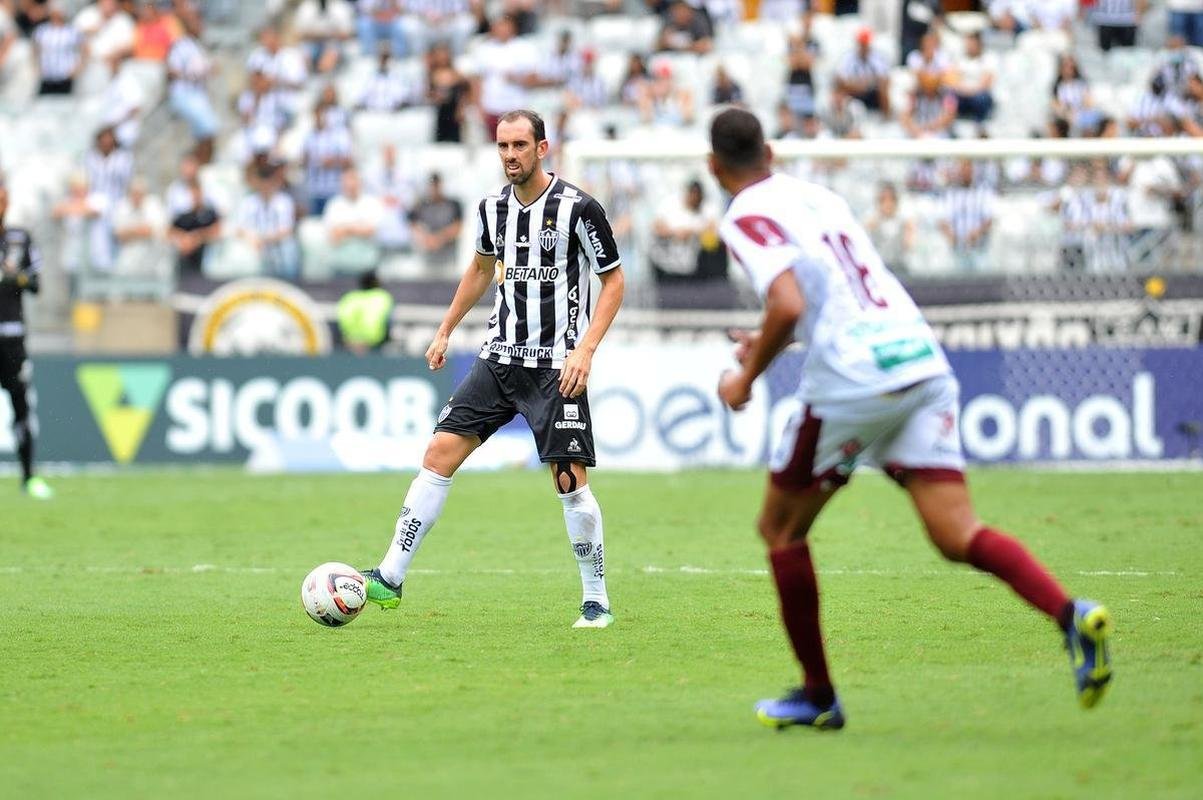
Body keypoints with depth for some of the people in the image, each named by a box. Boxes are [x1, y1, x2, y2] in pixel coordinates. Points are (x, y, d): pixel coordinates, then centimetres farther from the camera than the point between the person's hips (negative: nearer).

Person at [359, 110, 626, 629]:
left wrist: (586, 349, -15)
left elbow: (613, 281, -5)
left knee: (569, 480, -9)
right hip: (500, 358, 5)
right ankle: (391, 577, 0)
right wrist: (445, 332, 24)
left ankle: (596, 601, 6)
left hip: (556, 366, -5)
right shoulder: (492, 207, 6)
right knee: (440, 453, -4)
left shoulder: (577, 208, -11)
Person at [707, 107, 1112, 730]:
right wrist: (770, 343, 41)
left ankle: (818, 696, 17)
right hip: (922, 358, 6)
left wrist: (747, 376, -2)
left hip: (853, 376, -6)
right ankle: (1073, 615, -27)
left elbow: (788, 305, -17)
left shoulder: (747, 219, -2)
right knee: (956, 533, -2)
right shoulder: (819, 196, 23)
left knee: (781, 527, 14)